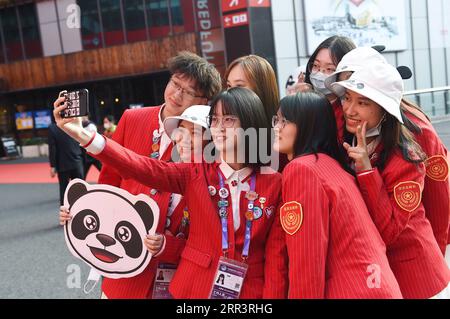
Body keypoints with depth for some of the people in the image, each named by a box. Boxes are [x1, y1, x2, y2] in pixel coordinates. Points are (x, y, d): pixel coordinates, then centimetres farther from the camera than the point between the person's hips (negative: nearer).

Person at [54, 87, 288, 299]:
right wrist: (84, 136, -28)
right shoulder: (195, 173, -2)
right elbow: (142, 167, -17)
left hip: (251, 292, -1)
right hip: (195, 287, 1)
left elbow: (276, 256, -5)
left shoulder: (274, 183, -4)